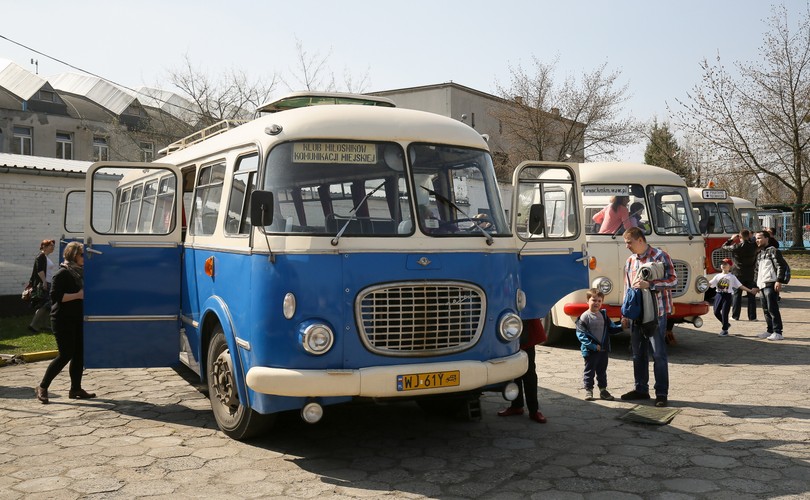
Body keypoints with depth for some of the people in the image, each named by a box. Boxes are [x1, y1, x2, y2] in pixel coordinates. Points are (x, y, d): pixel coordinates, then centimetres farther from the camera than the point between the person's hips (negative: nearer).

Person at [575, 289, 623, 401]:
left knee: (602, 370, 15)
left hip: (603, 349, 6)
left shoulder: (604, 315, 8)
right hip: (590, 350, -5)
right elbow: (581, 334, -15)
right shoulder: (585, 317, -11)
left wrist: (621, 327, -8)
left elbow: (611, 328, 11)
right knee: (589, 370, 3)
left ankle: (603, 390, 25)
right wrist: (592, 345, -20)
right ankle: (588, 391, 13)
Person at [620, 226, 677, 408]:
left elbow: (673, 280, -11)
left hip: (656, 312, -6)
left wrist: (649, 285, -21)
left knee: (658, 354, -2)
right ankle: (640, 389, 22)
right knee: (638, 353, 11)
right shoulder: (630, 261, 12)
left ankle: (662, 393, 5)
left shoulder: (660, 256, -7)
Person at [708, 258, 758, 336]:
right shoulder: (718, 276, 9)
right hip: (719, 295, 3)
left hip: (728, 295, -3)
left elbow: (740, 285, 2)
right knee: (716, 312, 1)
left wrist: (750, 290, -3)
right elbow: (710, 283, 3)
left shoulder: (732, 277, 2)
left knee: (724, 313, -6)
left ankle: (725, 329, 8)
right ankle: (726, 324, 24)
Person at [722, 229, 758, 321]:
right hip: (750, 274, 2)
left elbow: (724, 246, 1)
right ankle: (752, 316, 8)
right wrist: (750, 238, 21)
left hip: (738, 274, -2)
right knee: (751, 295, 8)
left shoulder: (736, 247, -14)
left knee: (737, 294, 6)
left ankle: (735, 316, 7)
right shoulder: (753, 246, -6)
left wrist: (731, 239, 13)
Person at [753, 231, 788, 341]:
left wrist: (779, 281, -20)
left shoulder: (773, 251, -4)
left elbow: (782, 266, -12)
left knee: (772, 309, -10)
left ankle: (778, 332, -8)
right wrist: (756, 285, 22)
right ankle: (770, 330, 19)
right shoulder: (759, 254, 22)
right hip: (762, 285, 9)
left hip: (771, 285, -9)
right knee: (766, 309, 11)